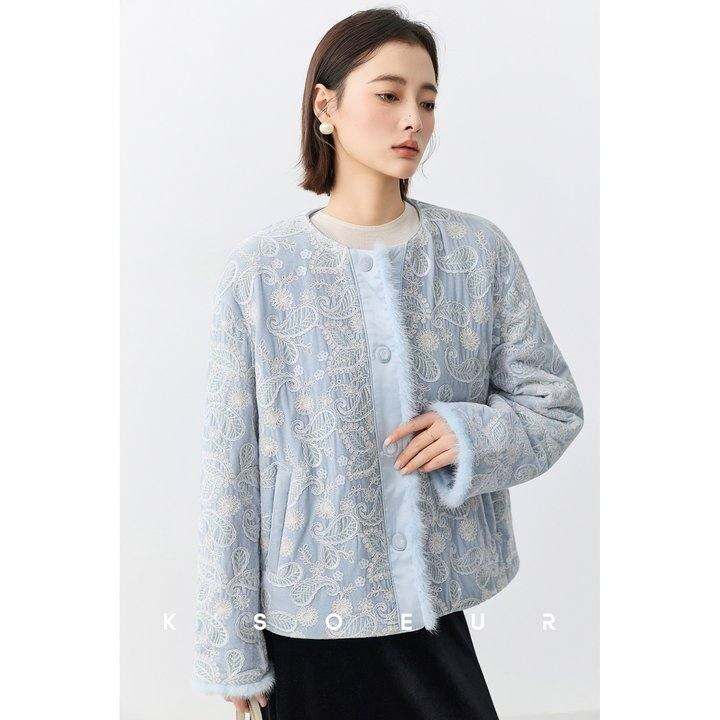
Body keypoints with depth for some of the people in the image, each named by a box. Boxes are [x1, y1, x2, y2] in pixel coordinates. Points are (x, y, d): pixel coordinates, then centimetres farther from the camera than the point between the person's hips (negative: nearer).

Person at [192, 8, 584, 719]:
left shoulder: (478, 250, -3)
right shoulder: (259, 271, -9)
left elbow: (554, 404, 3)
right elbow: (230, 469, -6)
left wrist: (473, 435, -19)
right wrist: (232, 649, -3)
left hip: (446, 605, 2)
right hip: (315, 617, -1)